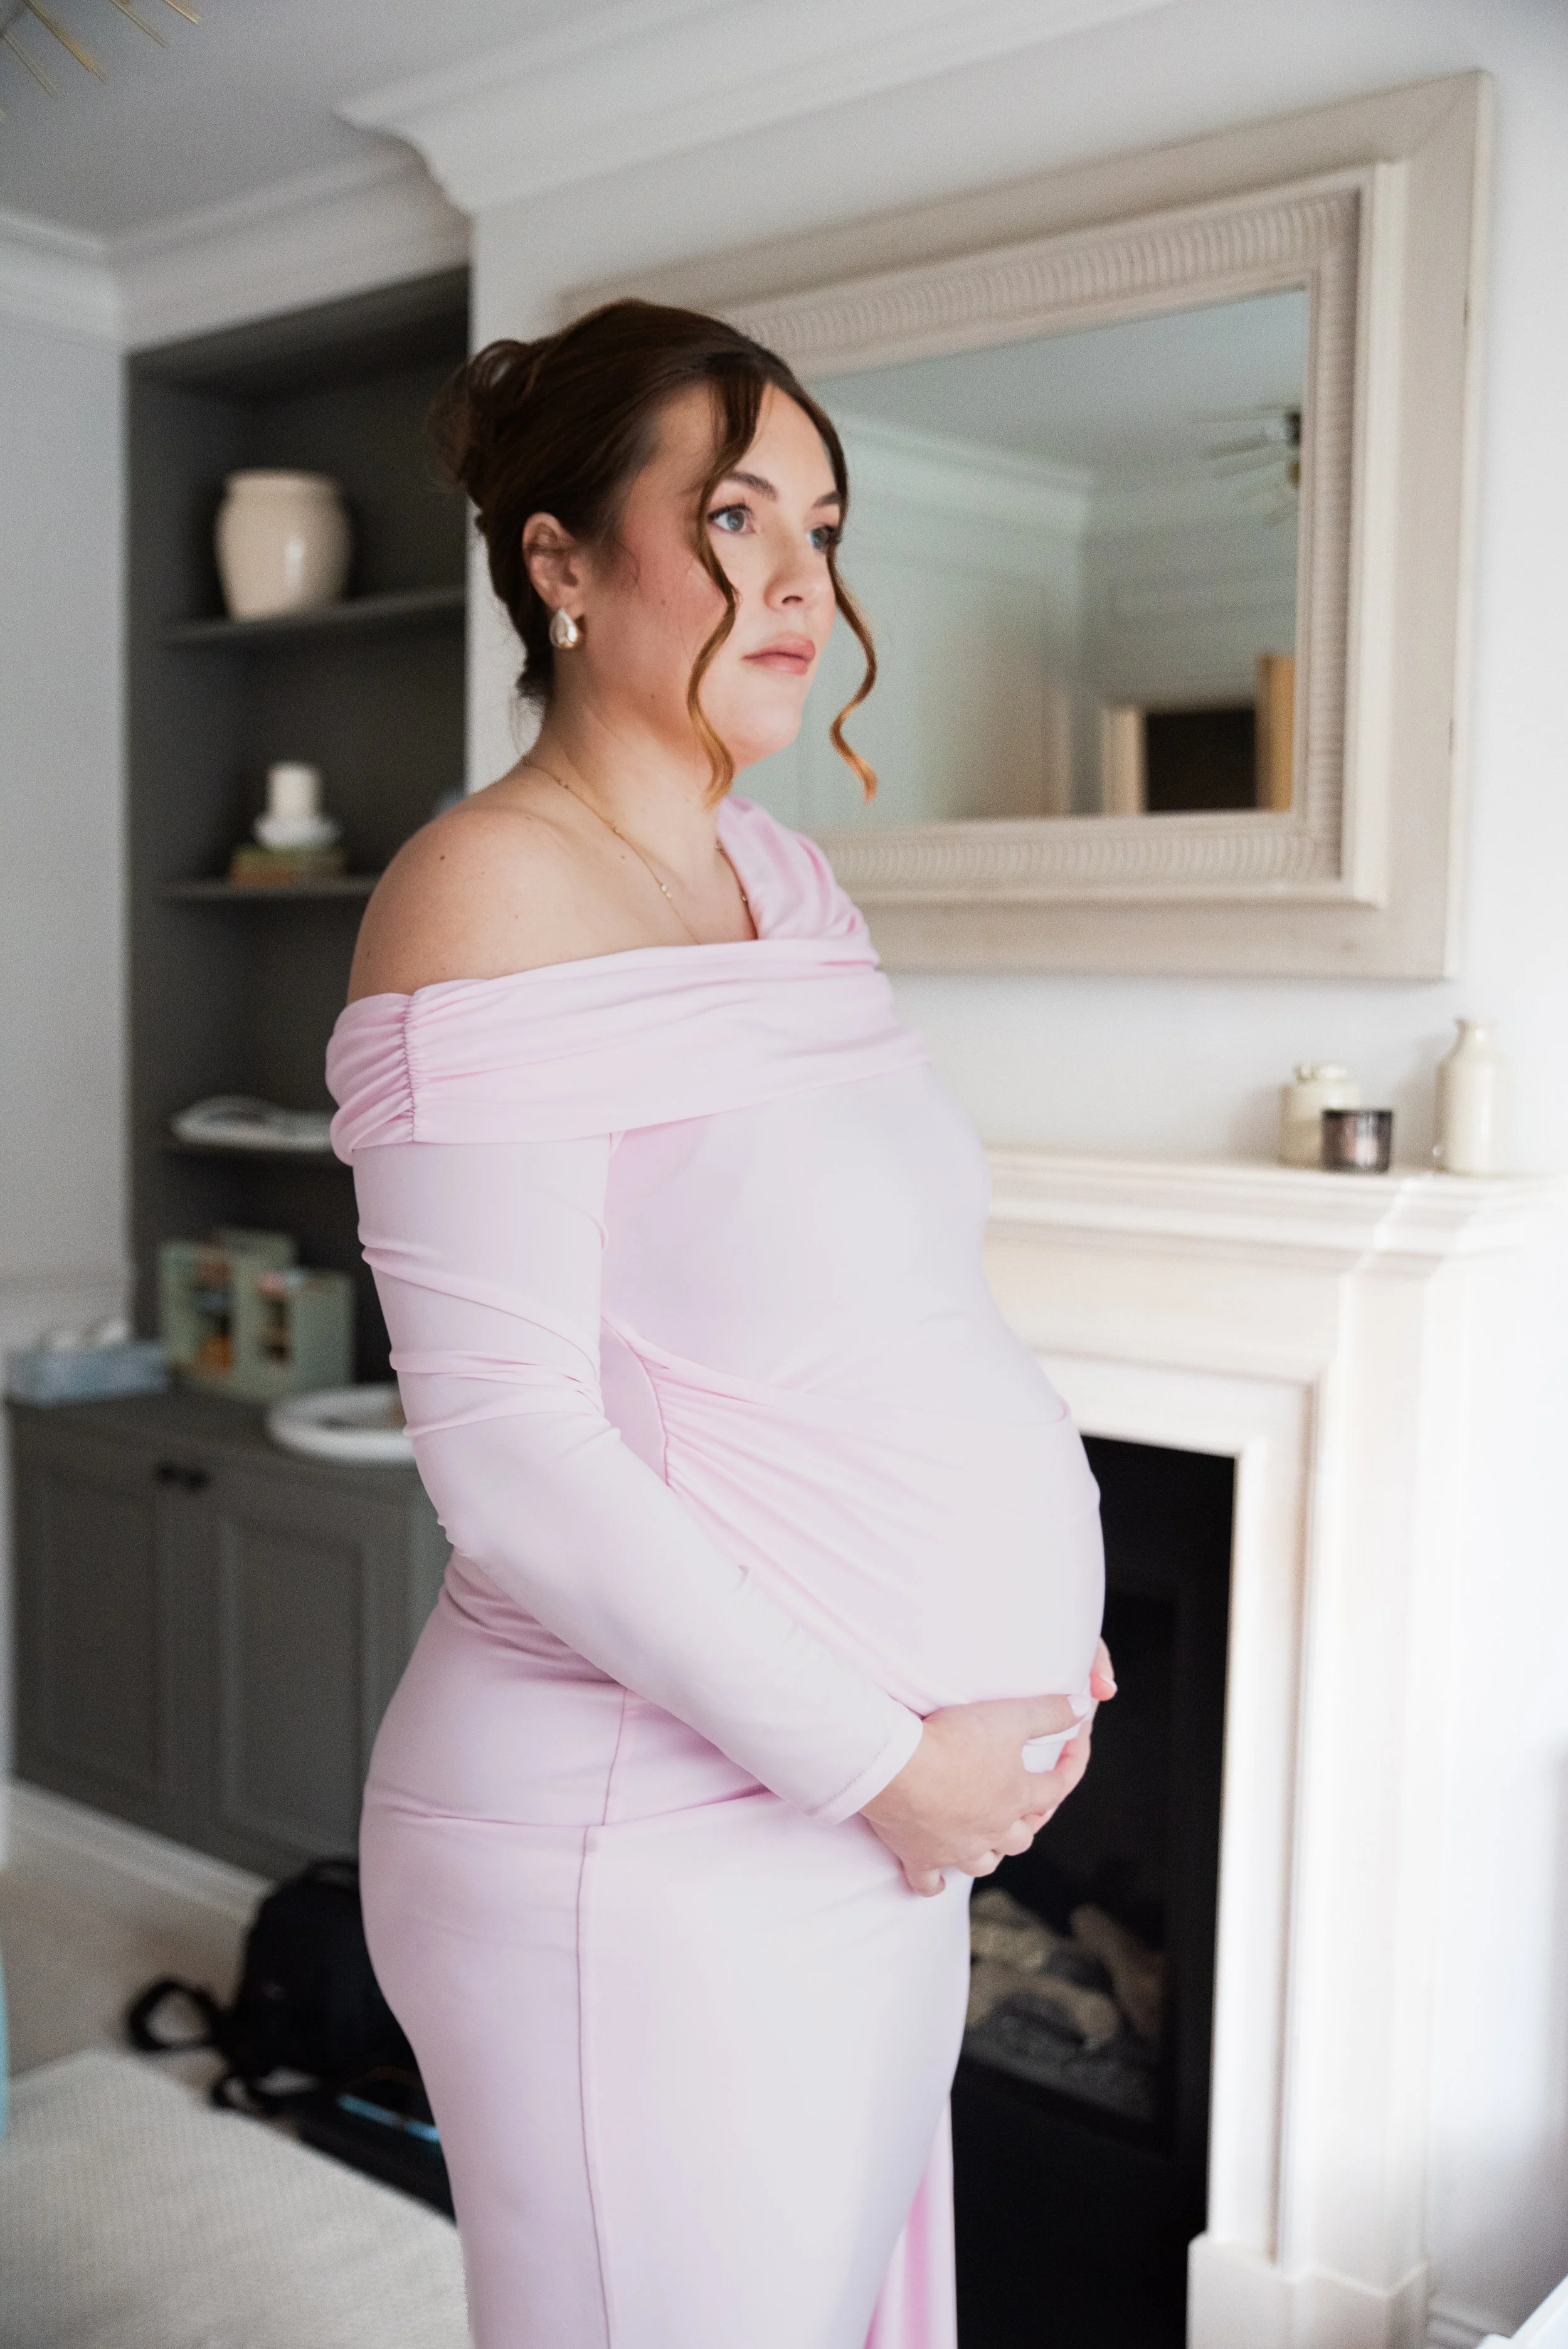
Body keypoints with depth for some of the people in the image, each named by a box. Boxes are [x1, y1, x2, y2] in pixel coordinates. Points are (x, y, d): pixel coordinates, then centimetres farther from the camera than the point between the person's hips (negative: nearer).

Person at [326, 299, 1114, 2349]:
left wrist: (1036, 1631, 4)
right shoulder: (490, 896, -16)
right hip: (645, 1864, -8)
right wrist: (880, 1761, -17)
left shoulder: (791, 878, 8)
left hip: (889, 1829, 8)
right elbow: (509, 1445, -21)